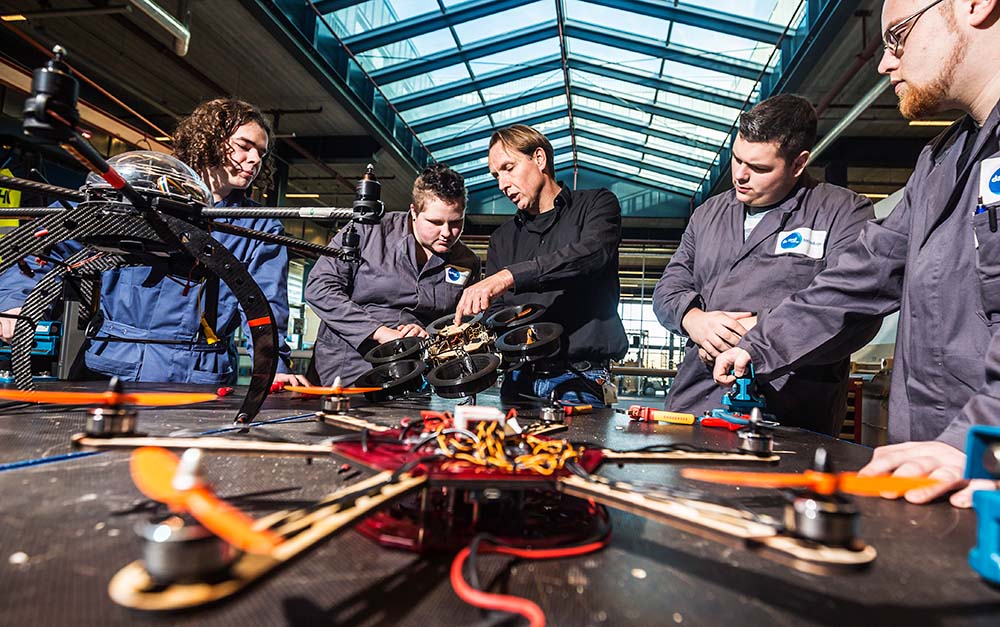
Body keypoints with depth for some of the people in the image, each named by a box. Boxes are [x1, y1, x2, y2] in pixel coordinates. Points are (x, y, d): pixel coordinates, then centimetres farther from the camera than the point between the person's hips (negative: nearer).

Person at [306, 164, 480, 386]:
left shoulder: (467, 264, 8)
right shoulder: (370, 231, -3)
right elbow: (319, 287, -9)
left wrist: (429, 337, -10)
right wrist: (380, 332, -16)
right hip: (349, 365, -5)